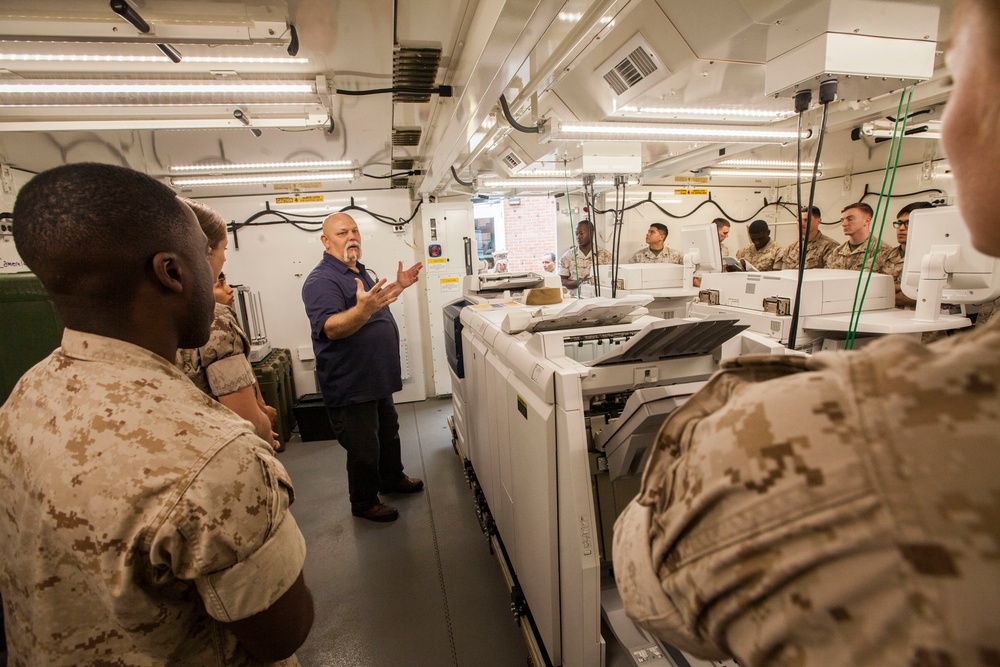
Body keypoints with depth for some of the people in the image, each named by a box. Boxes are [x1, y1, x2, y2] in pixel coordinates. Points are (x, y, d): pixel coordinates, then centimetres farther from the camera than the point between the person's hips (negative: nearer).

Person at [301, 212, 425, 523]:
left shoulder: (359, 271, 9)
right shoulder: (321, 281, -20)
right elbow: (330, 328, -34)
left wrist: (397, 286, 12)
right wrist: (363, 309, -50)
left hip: (378, 378, 9)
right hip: (351, 384, -9)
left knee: (389, 432, 24)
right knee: (364, 448, 5)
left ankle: (392, 478, 45)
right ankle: (364, 503, 25)